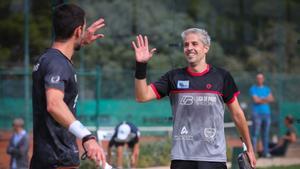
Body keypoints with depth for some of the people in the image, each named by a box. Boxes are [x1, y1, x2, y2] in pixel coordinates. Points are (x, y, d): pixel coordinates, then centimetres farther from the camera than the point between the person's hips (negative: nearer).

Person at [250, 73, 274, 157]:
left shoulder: (267, 89, 17)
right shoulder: (253, 89, 2)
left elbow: (271, 99, 3)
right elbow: (255, 100, -11)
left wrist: (260, 99, -9)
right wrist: (265, 99, -4)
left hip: (266, 113, 5)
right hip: (257, 113, -5)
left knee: (266, 134, 6)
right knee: (255, 133, -10)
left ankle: (265, 152, 9)